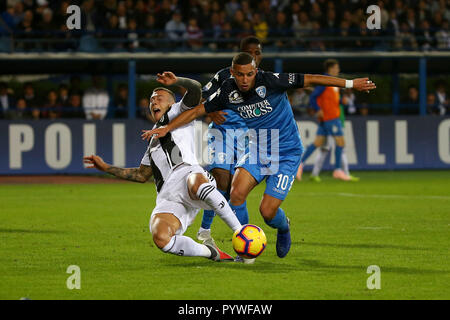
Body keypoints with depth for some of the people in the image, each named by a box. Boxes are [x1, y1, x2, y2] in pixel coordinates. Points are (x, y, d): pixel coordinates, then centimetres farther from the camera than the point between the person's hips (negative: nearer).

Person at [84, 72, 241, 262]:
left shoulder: (177, 113, 23)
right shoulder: (154, 138, 40)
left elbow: (195, 90, 4)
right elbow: (142, 175, 45)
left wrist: (175, 81, -12)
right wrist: (106, 168, 44)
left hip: (186, 173, -5)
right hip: (167, 199, 5)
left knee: (197, 183, -46)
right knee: (160, 238, -29)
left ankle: (239, 230, -33)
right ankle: (210, 252, -10)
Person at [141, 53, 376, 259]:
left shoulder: (270, 81, -20)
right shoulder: (227, 92, -8)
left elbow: (310, 80, -15)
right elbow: (197, 111, 0)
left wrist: (350, 84, -13)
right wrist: (166, 129, -7)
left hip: (286, 154, -4)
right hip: (257, 150, 4)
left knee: (267, 212, -11)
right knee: (236, 193, -20)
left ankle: (283, 228, 27)